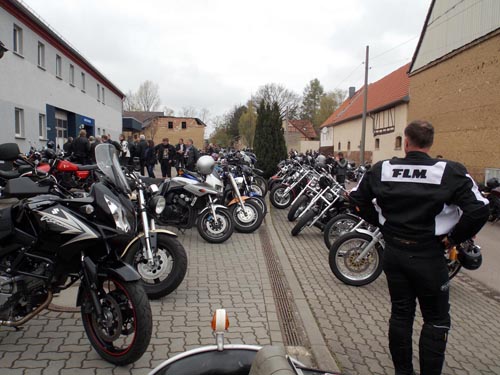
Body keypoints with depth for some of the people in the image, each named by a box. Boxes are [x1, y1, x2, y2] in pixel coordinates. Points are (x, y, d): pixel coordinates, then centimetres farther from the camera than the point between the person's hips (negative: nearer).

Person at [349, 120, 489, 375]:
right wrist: (454, 237, -5)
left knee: (400, 314, 17)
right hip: (429, 257, -4)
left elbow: (358, 199, 7)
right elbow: (478, 210, -19)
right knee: (436, 320, 13)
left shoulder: (382, 170, -2)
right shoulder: (450, 172, -13)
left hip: (393, 253, 4)